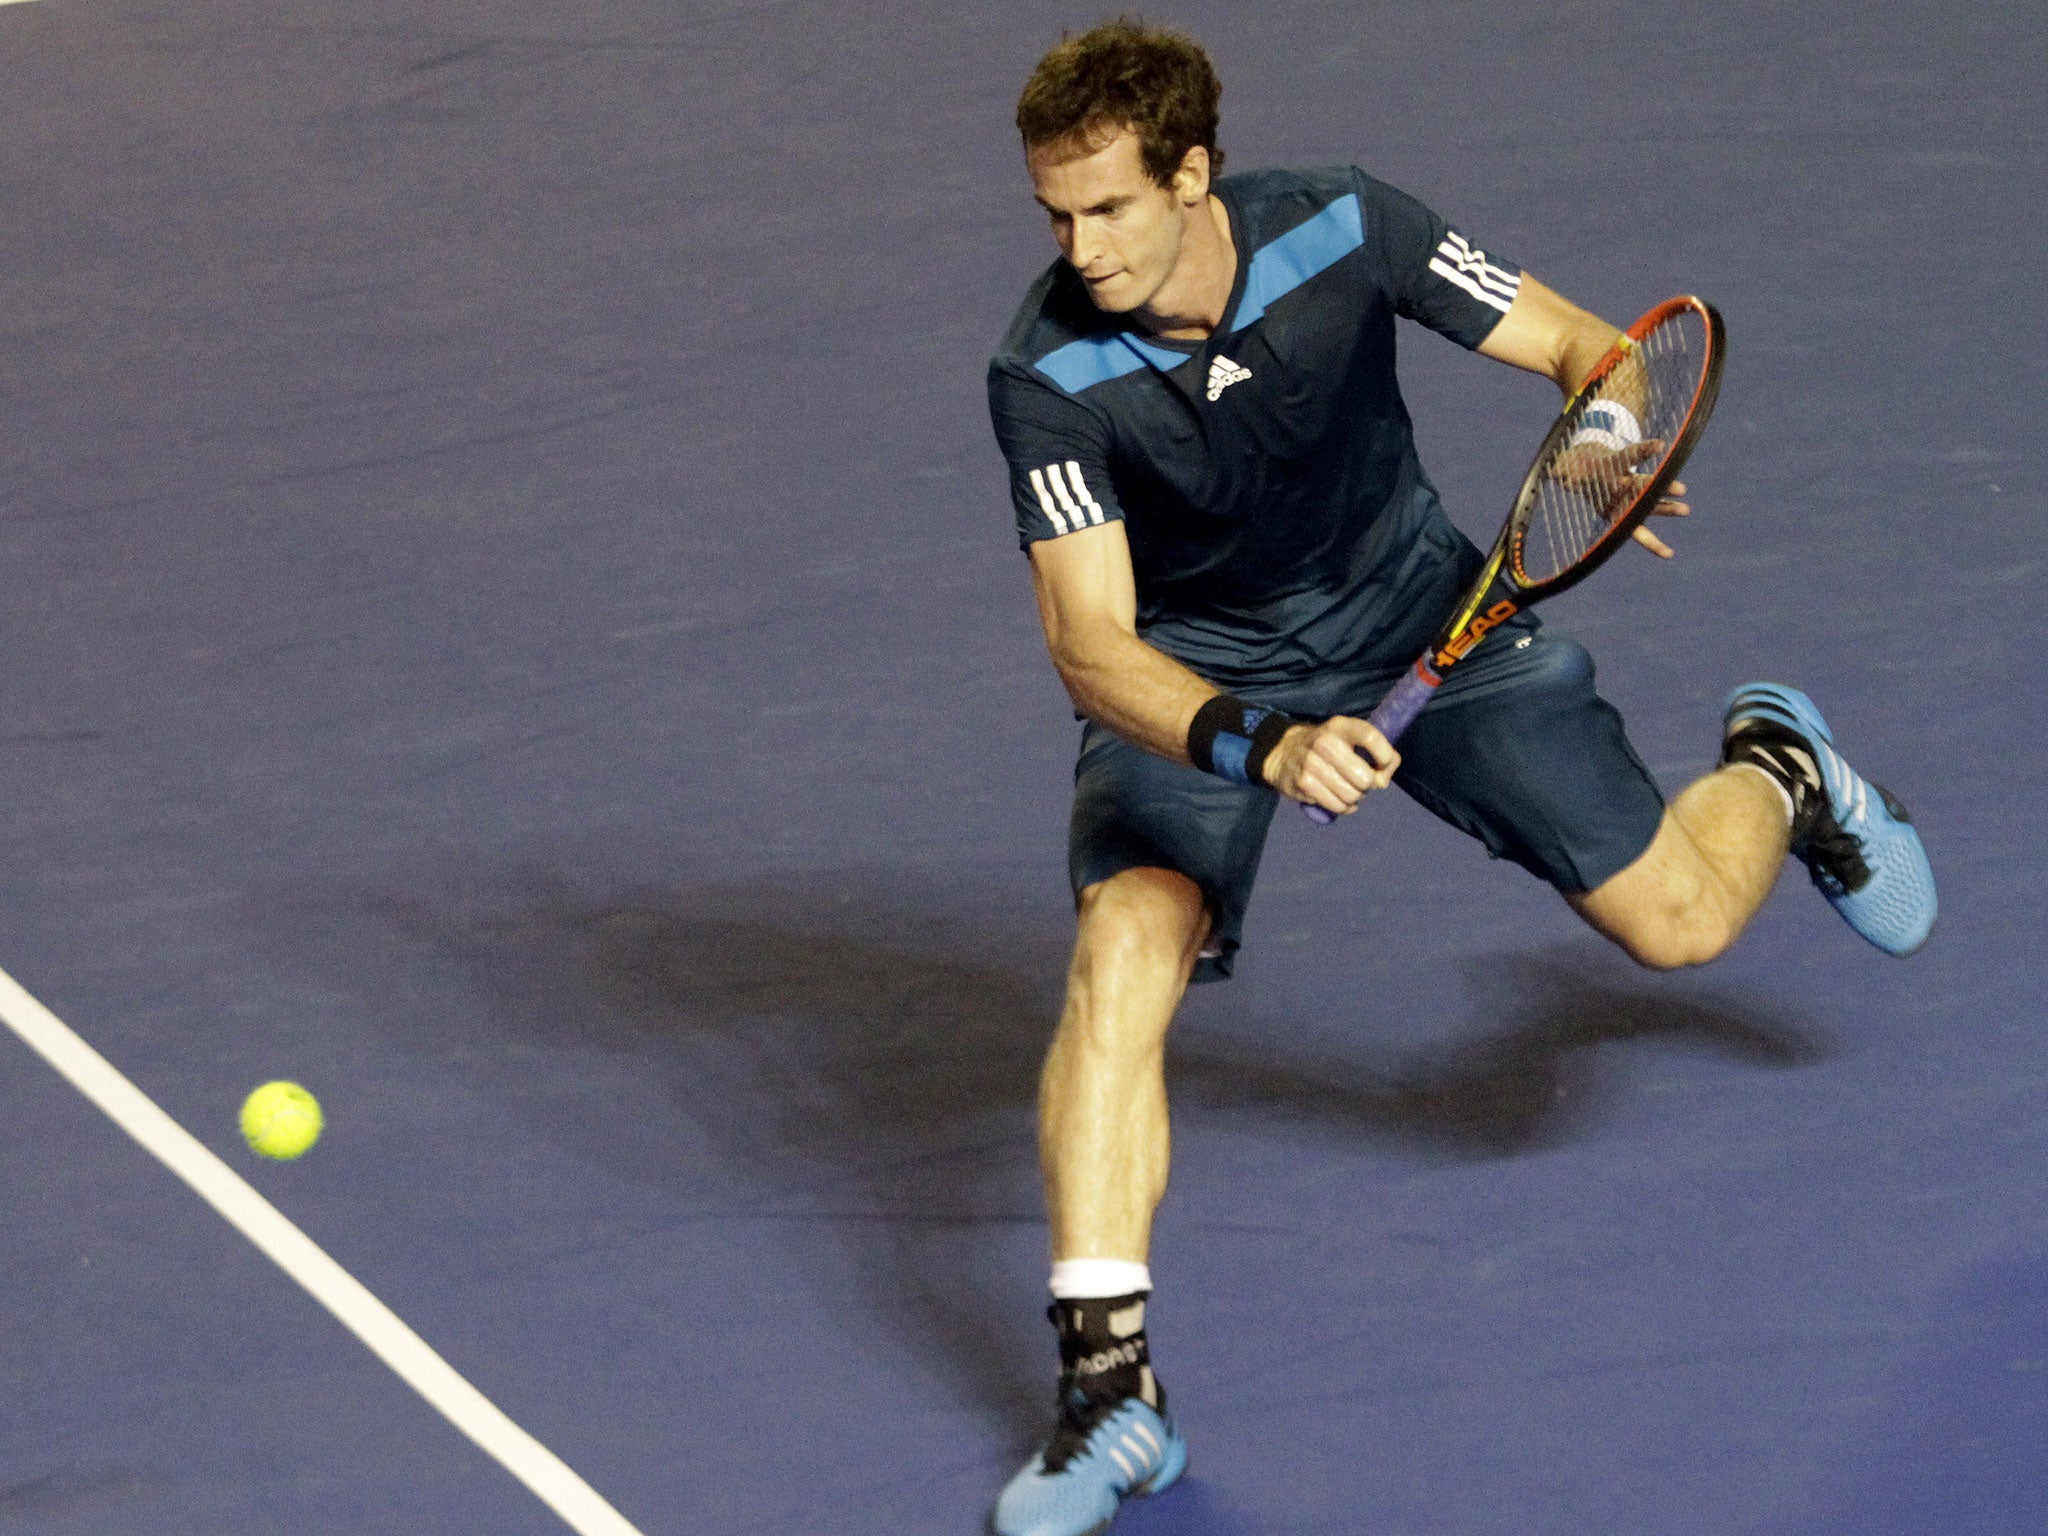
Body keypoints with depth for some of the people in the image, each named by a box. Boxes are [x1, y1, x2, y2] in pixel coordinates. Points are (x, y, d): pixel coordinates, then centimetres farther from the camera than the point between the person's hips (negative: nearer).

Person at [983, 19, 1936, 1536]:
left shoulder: (1340, 226, -24)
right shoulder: (1047, 376, -27)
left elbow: (1579, 344, -14)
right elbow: (1089, 644, -32)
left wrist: (1614, 425, -38)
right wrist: (1261, 746, -50)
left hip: (1417, 607, 1)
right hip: (1193, 670, -1)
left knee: (1679, 919, 0)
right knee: (1123, 953, -28)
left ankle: (1776, 768, 39)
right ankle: (1109, 1386, -22)